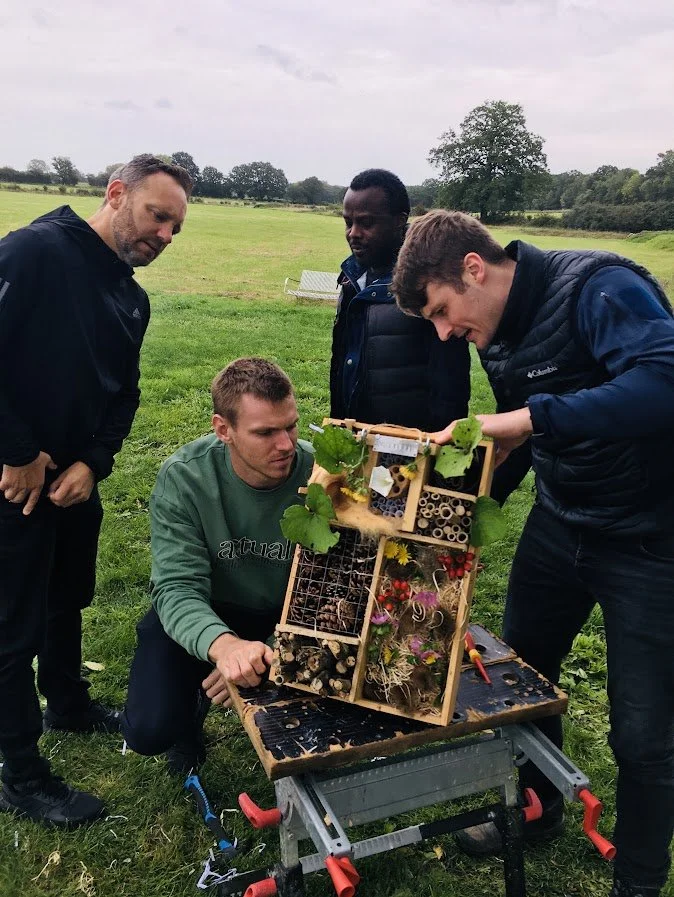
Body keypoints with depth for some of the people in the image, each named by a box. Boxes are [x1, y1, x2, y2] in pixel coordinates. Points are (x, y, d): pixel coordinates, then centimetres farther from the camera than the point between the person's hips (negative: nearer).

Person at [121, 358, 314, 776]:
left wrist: (271, 652, -36)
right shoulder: (183, 477, -23)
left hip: (287, 616, 1)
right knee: (149, 731, -19)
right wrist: (222, 644, -48)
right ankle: (192, 701, 18)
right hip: (202, 615, -1)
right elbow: (179, 587, -27)